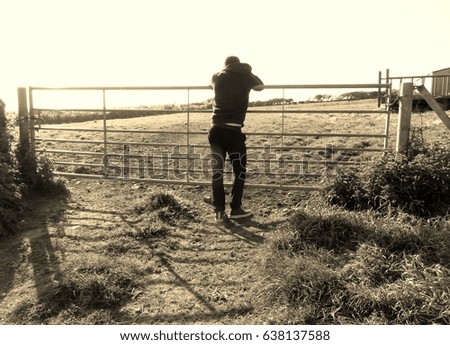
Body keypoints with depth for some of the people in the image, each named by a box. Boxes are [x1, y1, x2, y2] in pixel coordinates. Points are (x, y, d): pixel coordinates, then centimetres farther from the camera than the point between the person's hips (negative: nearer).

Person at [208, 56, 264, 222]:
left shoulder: (217, 77, 12)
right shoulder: (245, 75, 6)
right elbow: (260, 86, 26)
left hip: (216, 129, 3)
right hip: (233, 130, -3)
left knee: (217, 171, 6)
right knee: (240, 171, 10)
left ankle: (219, 211, 8)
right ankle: (236, 209, 13)